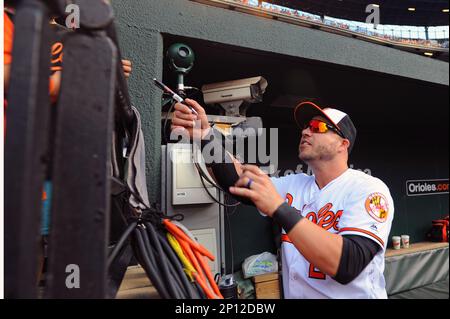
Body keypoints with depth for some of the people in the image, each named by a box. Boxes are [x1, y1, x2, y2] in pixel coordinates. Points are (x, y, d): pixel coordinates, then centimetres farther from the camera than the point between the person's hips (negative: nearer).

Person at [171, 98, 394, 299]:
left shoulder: (368, 189, -10)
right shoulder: (294, 184, 6)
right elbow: (237, 180, -5)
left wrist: (279, 208, -30)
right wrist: (204, 136, -19)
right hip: (294, 294, 4)